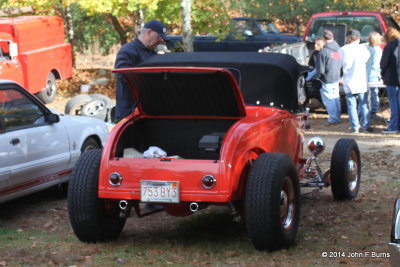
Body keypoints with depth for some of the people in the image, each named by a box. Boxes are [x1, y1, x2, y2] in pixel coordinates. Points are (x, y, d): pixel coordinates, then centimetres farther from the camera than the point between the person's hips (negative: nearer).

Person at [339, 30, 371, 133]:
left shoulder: (343, 50, -5)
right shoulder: (362, 48, -7)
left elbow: (343, 64, 2)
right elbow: (367, 58, 7)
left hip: (349, 82, 0)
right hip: (361, 81, 0)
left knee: (351, 105, 5)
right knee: (364, 104, 8)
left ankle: (355, 127, 2)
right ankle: (366, 126, 9)